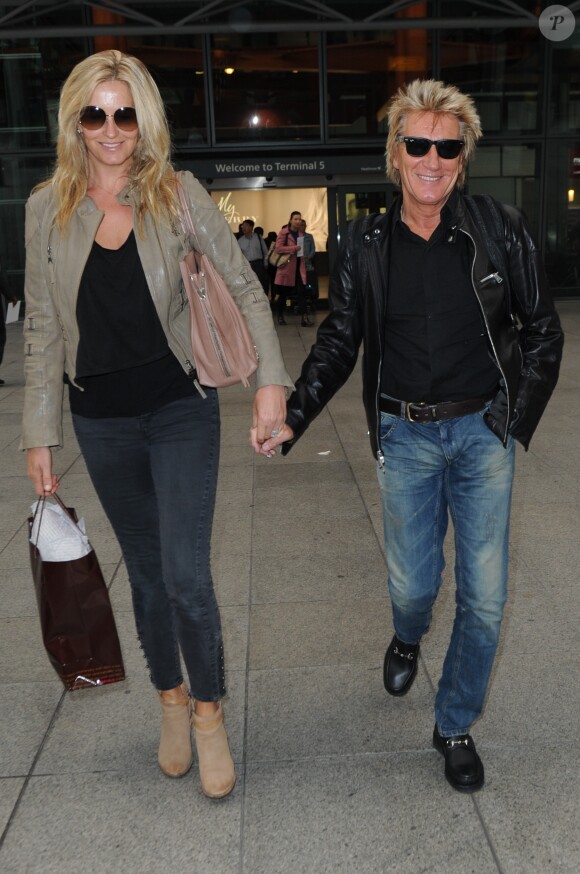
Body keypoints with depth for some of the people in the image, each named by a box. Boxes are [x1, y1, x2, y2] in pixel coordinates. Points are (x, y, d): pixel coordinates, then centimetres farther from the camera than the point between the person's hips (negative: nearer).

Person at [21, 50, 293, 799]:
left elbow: (244, 287, -2)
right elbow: (42, 329, 3)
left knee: (186, 577, -7)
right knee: (144, 569, 15)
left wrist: (271, 379, -12)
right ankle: (170, 698, 38)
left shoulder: (177, 194, -5)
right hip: (102, 419, 3)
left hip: (181, 408, -2)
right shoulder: (47, 207, 0)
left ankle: (208, 711, 20)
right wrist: (39, 433, 2)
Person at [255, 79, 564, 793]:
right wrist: (292, 421, -3)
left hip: (483, 432, 0)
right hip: (405, 435, 0)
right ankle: (407, 640, 47)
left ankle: (455, 726, 29)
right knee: (413, 584, 7)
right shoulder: (366, 245, 2)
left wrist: (516, 419, 0)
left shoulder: (500, 230, -1)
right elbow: (338, 343, 6)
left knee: (484, 597, 5)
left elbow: (541, 329, 6)